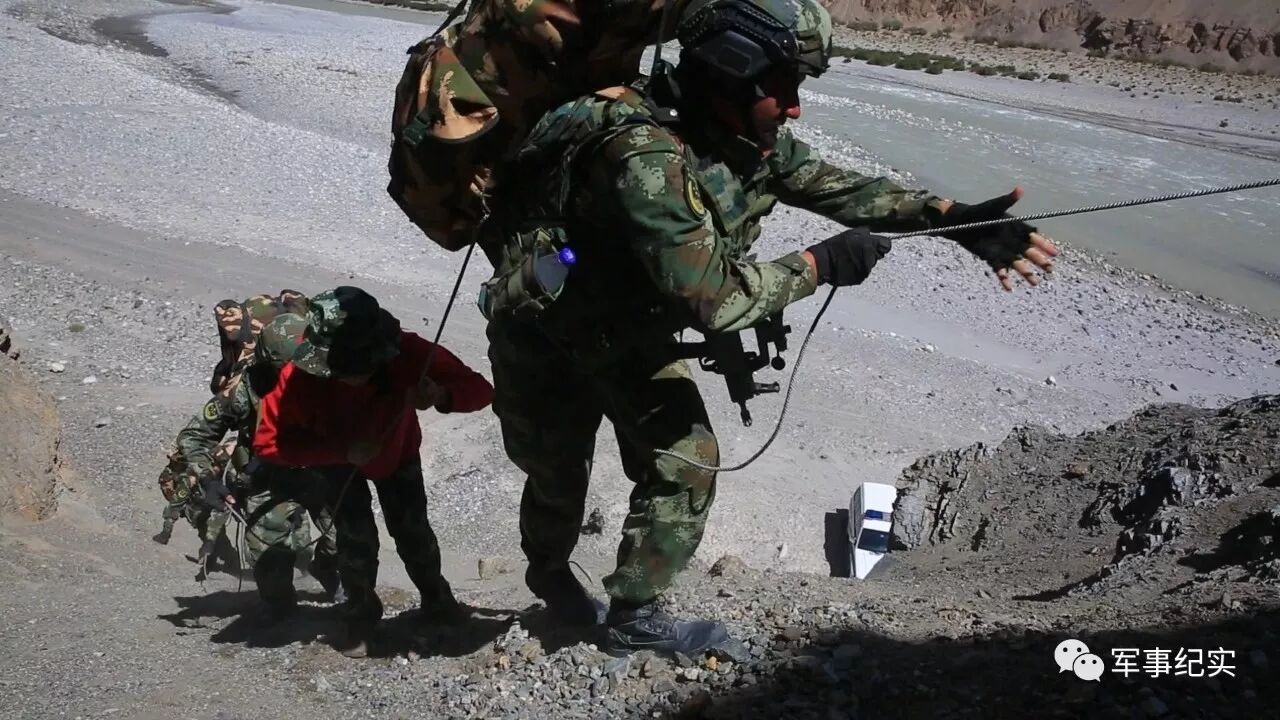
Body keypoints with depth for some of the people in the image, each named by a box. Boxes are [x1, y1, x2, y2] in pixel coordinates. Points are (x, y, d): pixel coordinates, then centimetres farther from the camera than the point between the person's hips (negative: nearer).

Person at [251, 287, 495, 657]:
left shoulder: (409, 353, -41)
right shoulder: (302, 376, -43)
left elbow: (481, 390, -33)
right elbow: (267, 441, -33)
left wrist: (441, 396, -56)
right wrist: (343, 450, -43)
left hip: (398, 453, 1)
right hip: (339, 460, -1)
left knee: (413, 531, 0)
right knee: (356, 537, -12)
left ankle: (437, 599, 30)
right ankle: (360, 615, 16)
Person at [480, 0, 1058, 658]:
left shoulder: (753, 142, -13)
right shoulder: (646, 157, -40)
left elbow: (839, 187, -8)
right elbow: (710, 297, -40)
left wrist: (956, 219, -19)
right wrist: (820, 264, -31)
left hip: (633, 333, 7)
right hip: (547, 336, -7)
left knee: (688, 462, 0)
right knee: (560, 476, 14)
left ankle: (634, 615, 16)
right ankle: (549, 572, 45)